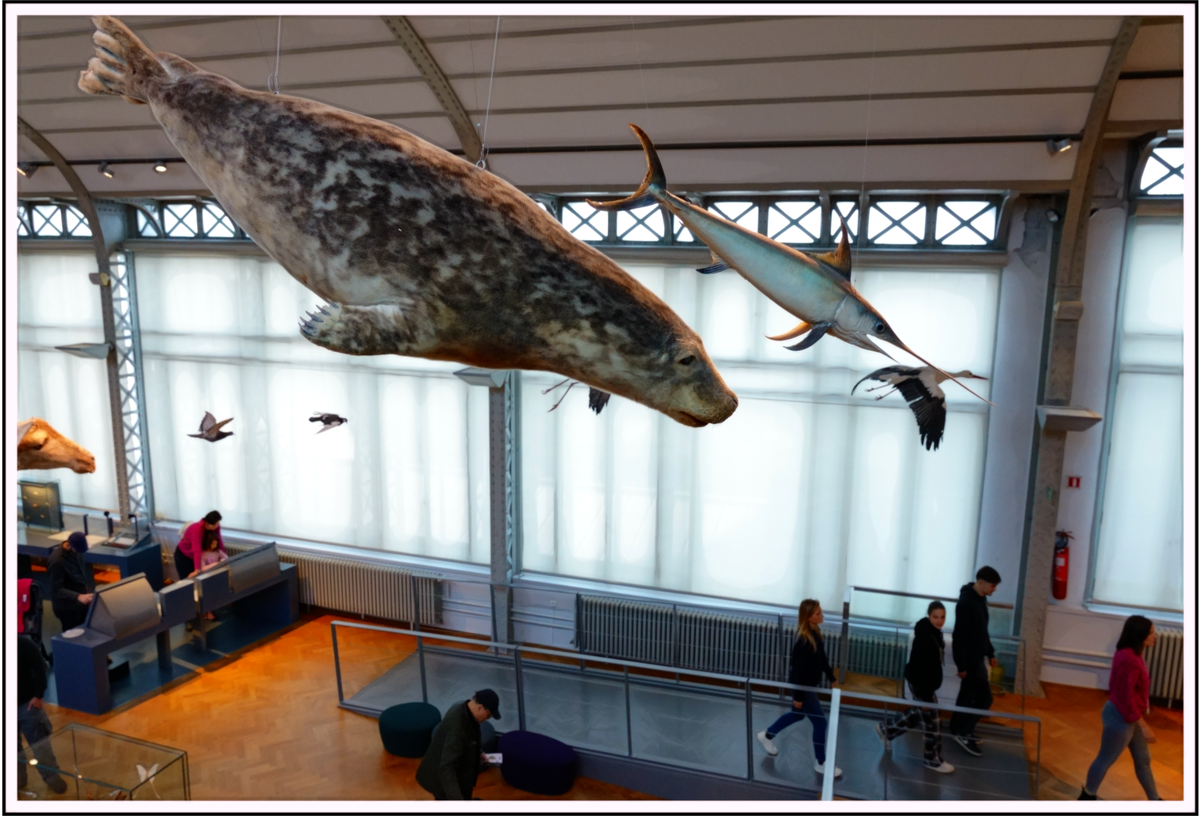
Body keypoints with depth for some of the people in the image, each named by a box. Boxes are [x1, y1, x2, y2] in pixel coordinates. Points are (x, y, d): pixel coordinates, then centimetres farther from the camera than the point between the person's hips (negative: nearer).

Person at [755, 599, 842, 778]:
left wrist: (832, 677, 15)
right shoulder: (803, 641, -32)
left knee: (797, 714, 27)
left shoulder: (814, 631, -5)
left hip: (808, 683, 9)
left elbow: (822, 657, 9)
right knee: (820, 722, 4)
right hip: (802, 685, -9)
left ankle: (767, 735, 45)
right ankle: (821, 764, 24)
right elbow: (798, 669, -25)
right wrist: (798, 696, -18)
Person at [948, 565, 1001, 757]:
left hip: (977, 656, 9)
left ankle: (958, 730, 26)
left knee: (968, 695, 16)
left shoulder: (981, 599, 7)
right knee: (984, 697, -5)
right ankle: (963, 733, 3)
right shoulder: (966, 602, -23)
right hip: (970, 658, -9)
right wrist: (962, 665, -22)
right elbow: (960, 636, -23)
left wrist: (990, 653, 20)